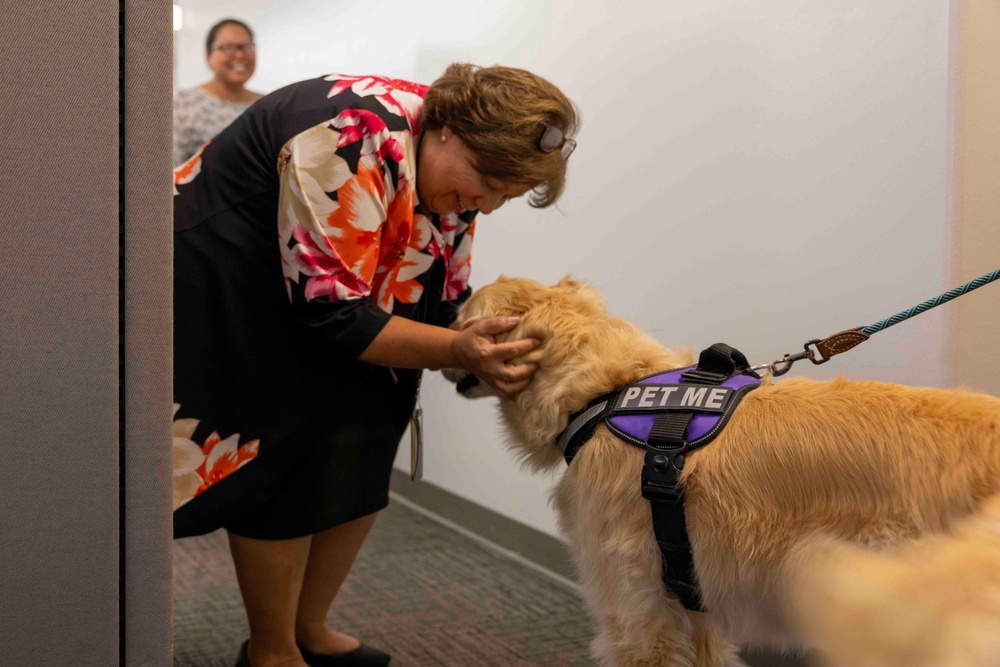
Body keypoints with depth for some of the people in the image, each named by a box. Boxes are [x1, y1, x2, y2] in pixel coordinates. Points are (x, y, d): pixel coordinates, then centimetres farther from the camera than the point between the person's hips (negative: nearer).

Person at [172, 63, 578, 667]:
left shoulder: (453, 171, -6)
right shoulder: (355, 141, -33)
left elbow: (442, 305, -2)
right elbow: (330, 311, -33)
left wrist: (486, 355, -20)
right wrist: (458, 351, -37)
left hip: (314, 308, 8)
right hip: (220, 294, -8)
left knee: (362, 463, 3)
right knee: (287, 471, -9)